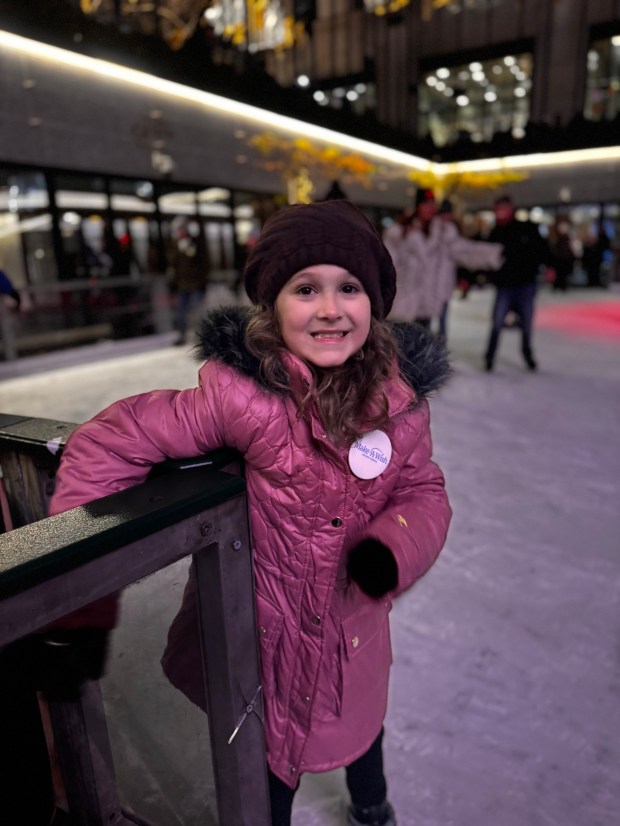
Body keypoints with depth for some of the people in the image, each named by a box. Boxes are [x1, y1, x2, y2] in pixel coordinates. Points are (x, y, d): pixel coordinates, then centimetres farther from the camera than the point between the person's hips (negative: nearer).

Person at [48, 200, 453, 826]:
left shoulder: (400, 398, -15)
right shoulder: (239, 393, -28)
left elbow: (423, 491, -4)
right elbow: (110, 444, -23)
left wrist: (392, 548, -23)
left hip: (354, 636, 5)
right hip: (259, 636, -4)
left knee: (358, 725, 34)